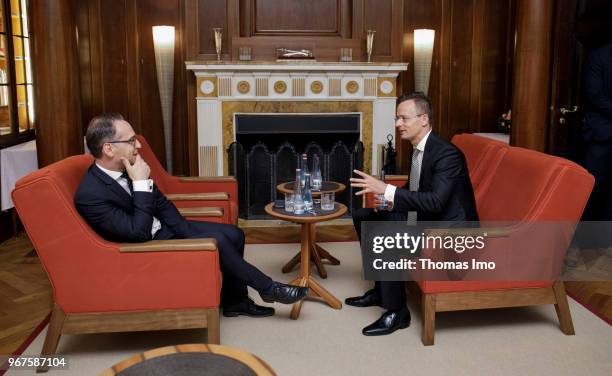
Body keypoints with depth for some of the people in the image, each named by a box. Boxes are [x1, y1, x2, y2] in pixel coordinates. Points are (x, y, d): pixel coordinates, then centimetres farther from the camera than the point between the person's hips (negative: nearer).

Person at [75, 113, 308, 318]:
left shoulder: (126, 169, -5)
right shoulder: (90, 195, -28)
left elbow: (162, 204, 5)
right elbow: (139, 233, -30)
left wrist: (188, 235, -5)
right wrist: (141, 183, -30)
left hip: (165, 228, 8)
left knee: (234, 235, -2)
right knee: (217, 241, -21)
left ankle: (234, 300, 15)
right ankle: (269, 289, -1)